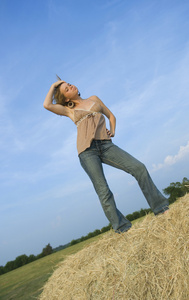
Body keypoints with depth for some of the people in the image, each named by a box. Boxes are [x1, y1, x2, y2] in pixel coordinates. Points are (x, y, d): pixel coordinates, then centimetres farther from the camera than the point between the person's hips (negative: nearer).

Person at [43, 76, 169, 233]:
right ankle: (121, 228, -7)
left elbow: (111, 115, 29)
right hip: (87, 150, -2)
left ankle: (161, 208, -3)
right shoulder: (69, 110, 16)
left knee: (139, 168, -13)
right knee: (103, 191, -13)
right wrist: (53, 86, 16)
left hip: (105, 145, 2)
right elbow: (47, 105, 1)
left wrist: (112, 131, 10)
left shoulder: (94, 99, 24)